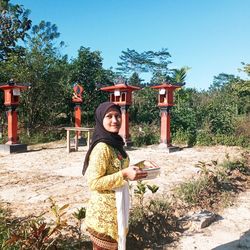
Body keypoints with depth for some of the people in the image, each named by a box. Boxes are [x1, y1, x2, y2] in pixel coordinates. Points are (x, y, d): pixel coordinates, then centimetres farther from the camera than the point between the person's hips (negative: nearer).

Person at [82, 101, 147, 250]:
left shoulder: (115, 142, 5)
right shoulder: (101, 147, -23)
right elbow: (93, 182, -24)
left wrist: (130, 171, 3)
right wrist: (124, 175, -27)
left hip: (117, 204, 9)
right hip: (104, 208, -8)